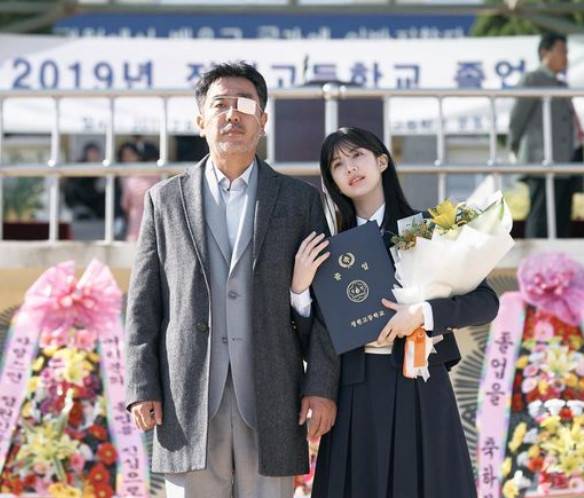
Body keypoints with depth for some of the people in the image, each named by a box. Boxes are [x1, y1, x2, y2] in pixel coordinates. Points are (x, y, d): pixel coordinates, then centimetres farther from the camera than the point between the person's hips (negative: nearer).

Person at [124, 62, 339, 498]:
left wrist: (322, 385, -3)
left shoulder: (300, 200, 10)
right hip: (189, 398, 0)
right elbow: (144, 303, 8)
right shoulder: (165, 199, 11)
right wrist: (142, 388, 0)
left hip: (271, 397, 0)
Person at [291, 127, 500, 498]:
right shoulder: (332, 246, 8)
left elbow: (486, 302, -5)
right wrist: (300, 286, -10)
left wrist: (421, 314, -18)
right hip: (356, 391, 2)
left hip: (418, 386, -2)